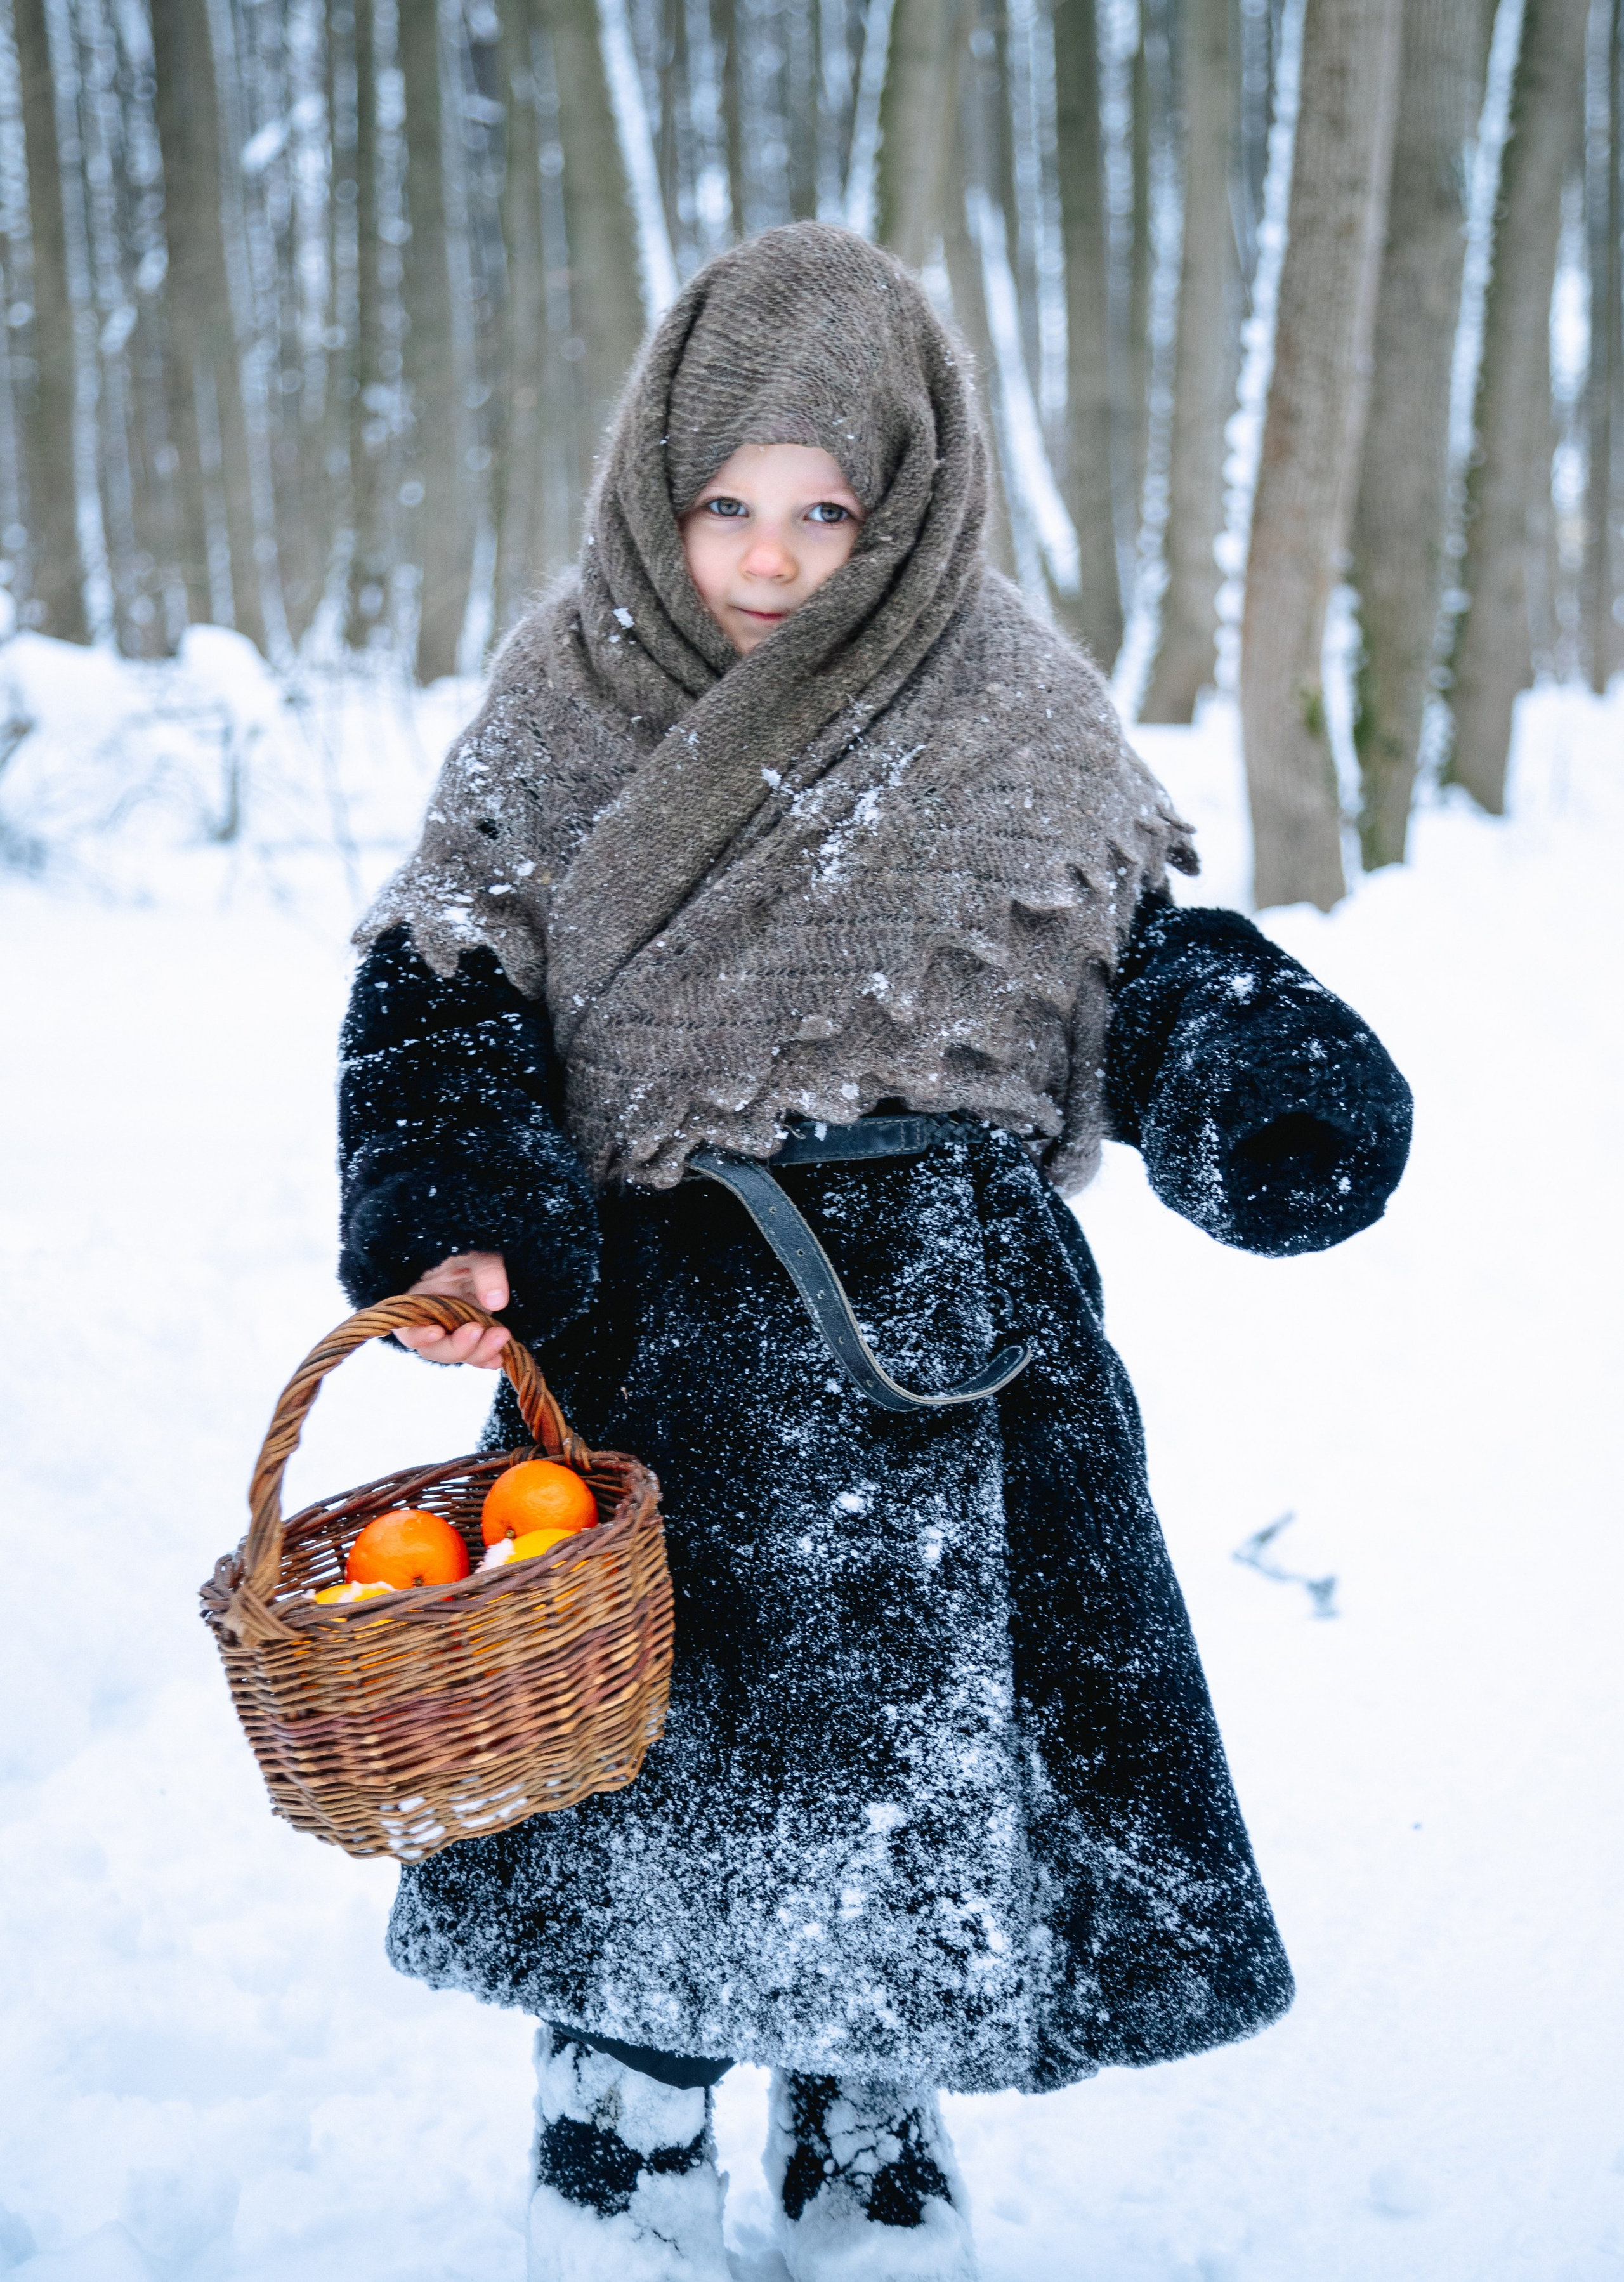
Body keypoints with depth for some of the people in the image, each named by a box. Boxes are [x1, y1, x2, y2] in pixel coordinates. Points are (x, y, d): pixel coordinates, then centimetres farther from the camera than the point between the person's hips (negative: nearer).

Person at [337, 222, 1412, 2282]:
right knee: (644, 1757, 6)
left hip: (945, 1339, 1)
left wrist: (1243, 1067, -15)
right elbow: (443, 986, 1)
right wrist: (456, 1221, -15)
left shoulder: (1009, 706, -2)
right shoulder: (563, 695, -1)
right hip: (650, 1328, 0)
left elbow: (1133, 949, 6)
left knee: (926, 1778, 10)